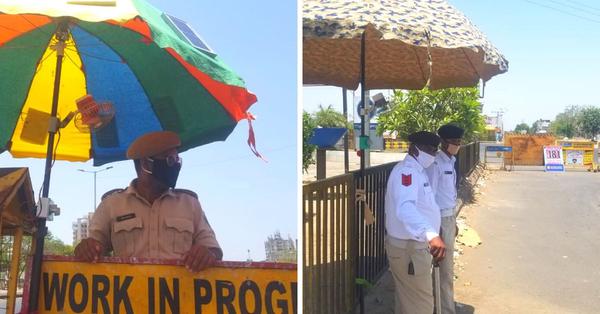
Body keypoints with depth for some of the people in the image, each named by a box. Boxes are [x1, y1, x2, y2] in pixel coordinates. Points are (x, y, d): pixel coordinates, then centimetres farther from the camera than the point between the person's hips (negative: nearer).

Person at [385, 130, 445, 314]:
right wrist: (431, 235, -58)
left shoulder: (416, 171, 10)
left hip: (414, 245, 10)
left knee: (407, 299, 22)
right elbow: (405, 208, -43)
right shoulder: (407, 171, -24)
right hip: (408, 248, -10)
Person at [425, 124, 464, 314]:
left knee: (446, 264, 18)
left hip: (450, 217, 9)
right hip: (440, 218, -9)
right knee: (445, 266, -2)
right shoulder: (436, 163, -18)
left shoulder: (451, 162, 11)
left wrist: (454, 220, 18)